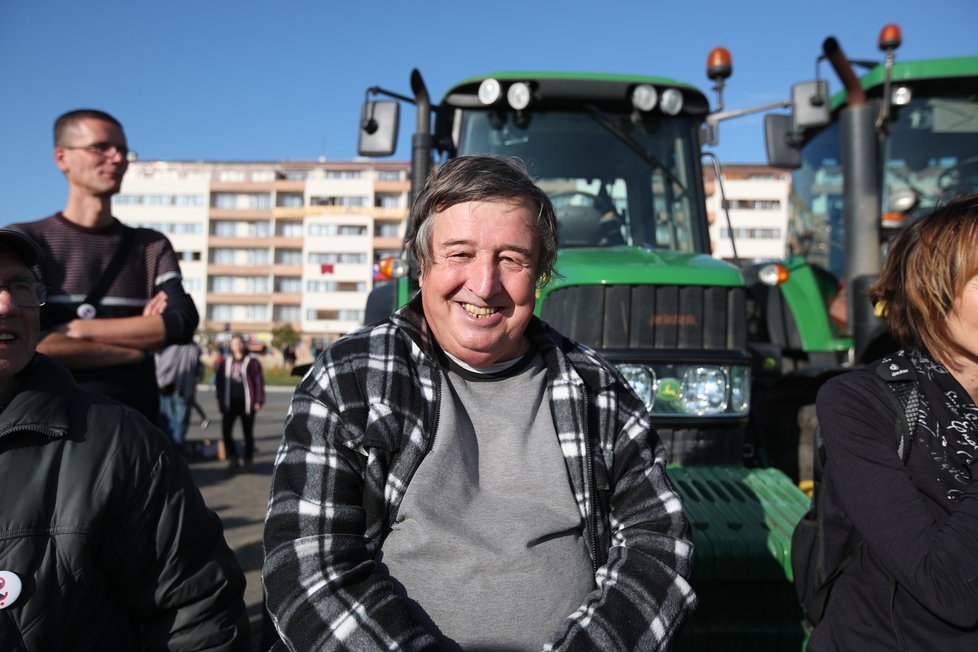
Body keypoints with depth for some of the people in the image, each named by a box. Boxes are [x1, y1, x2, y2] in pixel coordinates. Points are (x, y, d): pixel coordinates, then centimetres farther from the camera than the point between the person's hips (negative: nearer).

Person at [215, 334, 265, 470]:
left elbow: (259, 381, -3)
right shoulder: (225, 362, 9)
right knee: (226, 431, -5)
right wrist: (220, 400, 8)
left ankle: (248, 460, 19)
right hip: (229, 403, 3)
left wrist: (259, 401, -7)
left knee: (248, 433, 6)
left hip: (247, 403, -3)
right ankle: (233, 458, 11)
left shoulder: (252, 362, -2)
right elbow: (219, 381, 13)